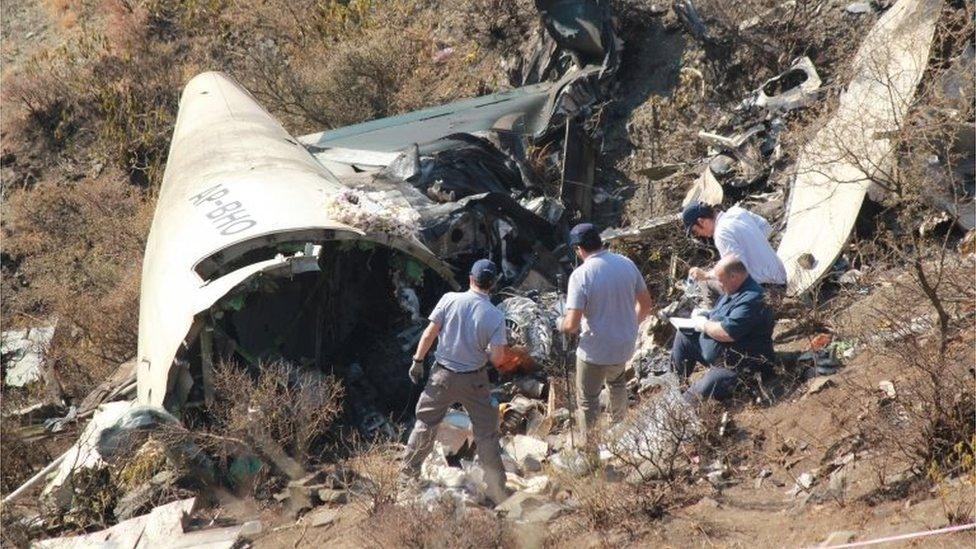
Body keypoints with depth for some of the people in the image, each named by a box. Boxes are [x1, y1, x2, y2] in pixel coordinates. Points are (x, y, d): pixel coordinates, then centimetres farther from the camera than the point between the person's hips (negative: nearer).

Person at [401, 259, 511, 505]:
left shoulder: (450, 300, -12)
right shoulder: (495, 316, -14)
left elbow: (429, 333, -9)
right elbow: (497, 358, -15)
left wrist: (418, 360, 2)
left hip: (443, 376, 1)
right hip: (475, 381, -1)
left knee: (425, 422, 19)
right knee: (486, 434, 8)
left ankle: (408, 470, 30)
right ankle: (497, 491, 11)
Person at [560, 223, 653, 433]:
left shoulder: (581, 275, -23)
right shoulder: (627, 264, -6)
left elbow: (572, 324, -25)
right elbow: (645, 305, 4)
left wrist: (562, 326, -2)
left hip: (596, 350, -6)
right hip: (625, 344, 6)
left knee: (588, 399, 16)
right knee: (616, 379, 36)